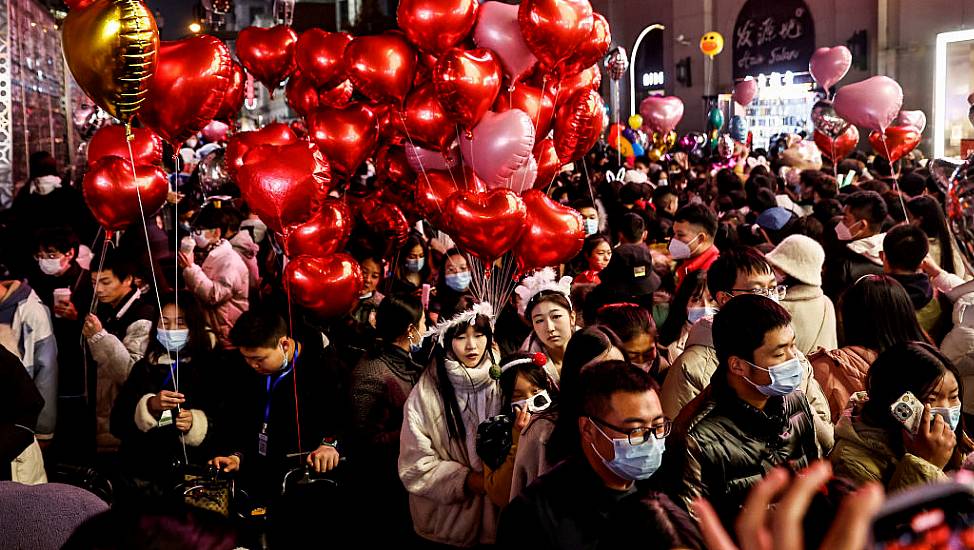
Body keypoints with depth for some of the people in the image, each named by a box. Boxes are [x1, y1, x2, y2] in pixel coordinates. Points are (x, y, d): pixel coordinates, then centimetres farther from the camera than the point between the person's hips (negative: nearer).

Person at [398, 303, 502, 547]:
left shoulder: (500, 382, -3)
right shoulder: (426, 393, -12)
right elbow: (415, 467, -12)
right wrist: (470, 481, -20)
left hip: (498, 515, 3)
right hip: (448, 522, -2)